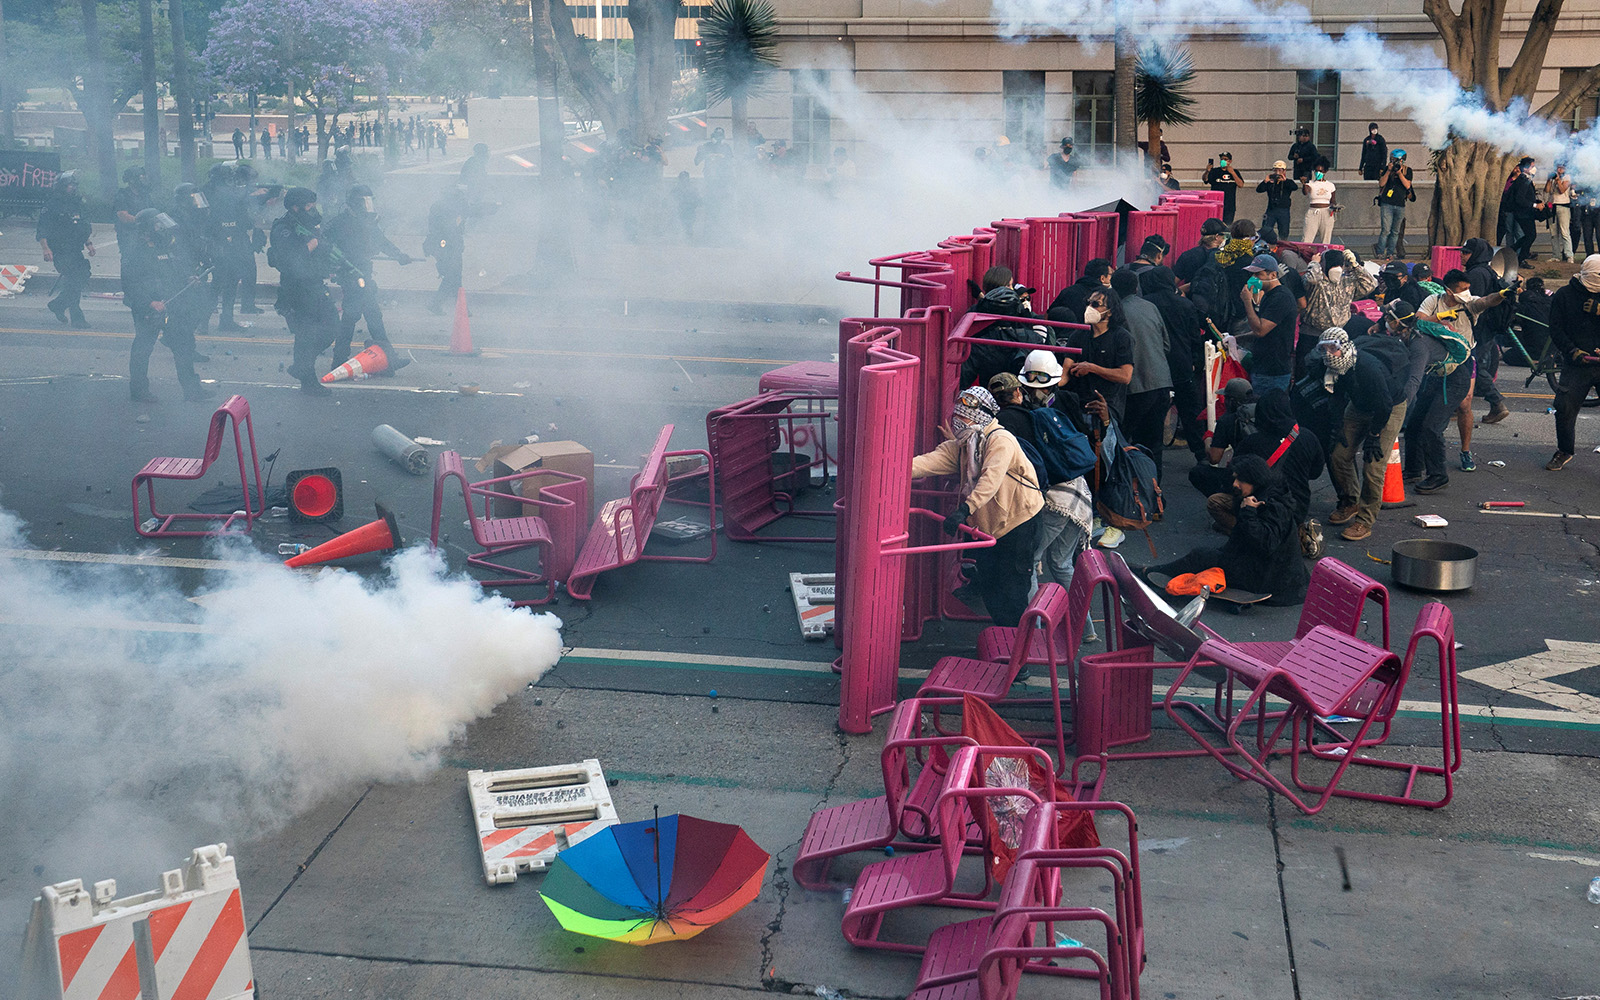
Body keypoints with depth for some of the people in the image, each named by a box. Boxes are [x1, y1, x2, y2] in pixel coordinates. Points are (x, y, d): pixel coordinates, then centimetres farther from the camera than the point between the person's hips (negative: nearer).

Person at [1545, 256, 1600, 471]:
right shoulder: (1564, 295, 4)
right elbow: (1556, 329, 2)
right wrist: (1572, 351, -11)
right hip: (1575, 365, 0)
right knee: (1564, 409, -6)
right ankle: (1565, 451, 15)